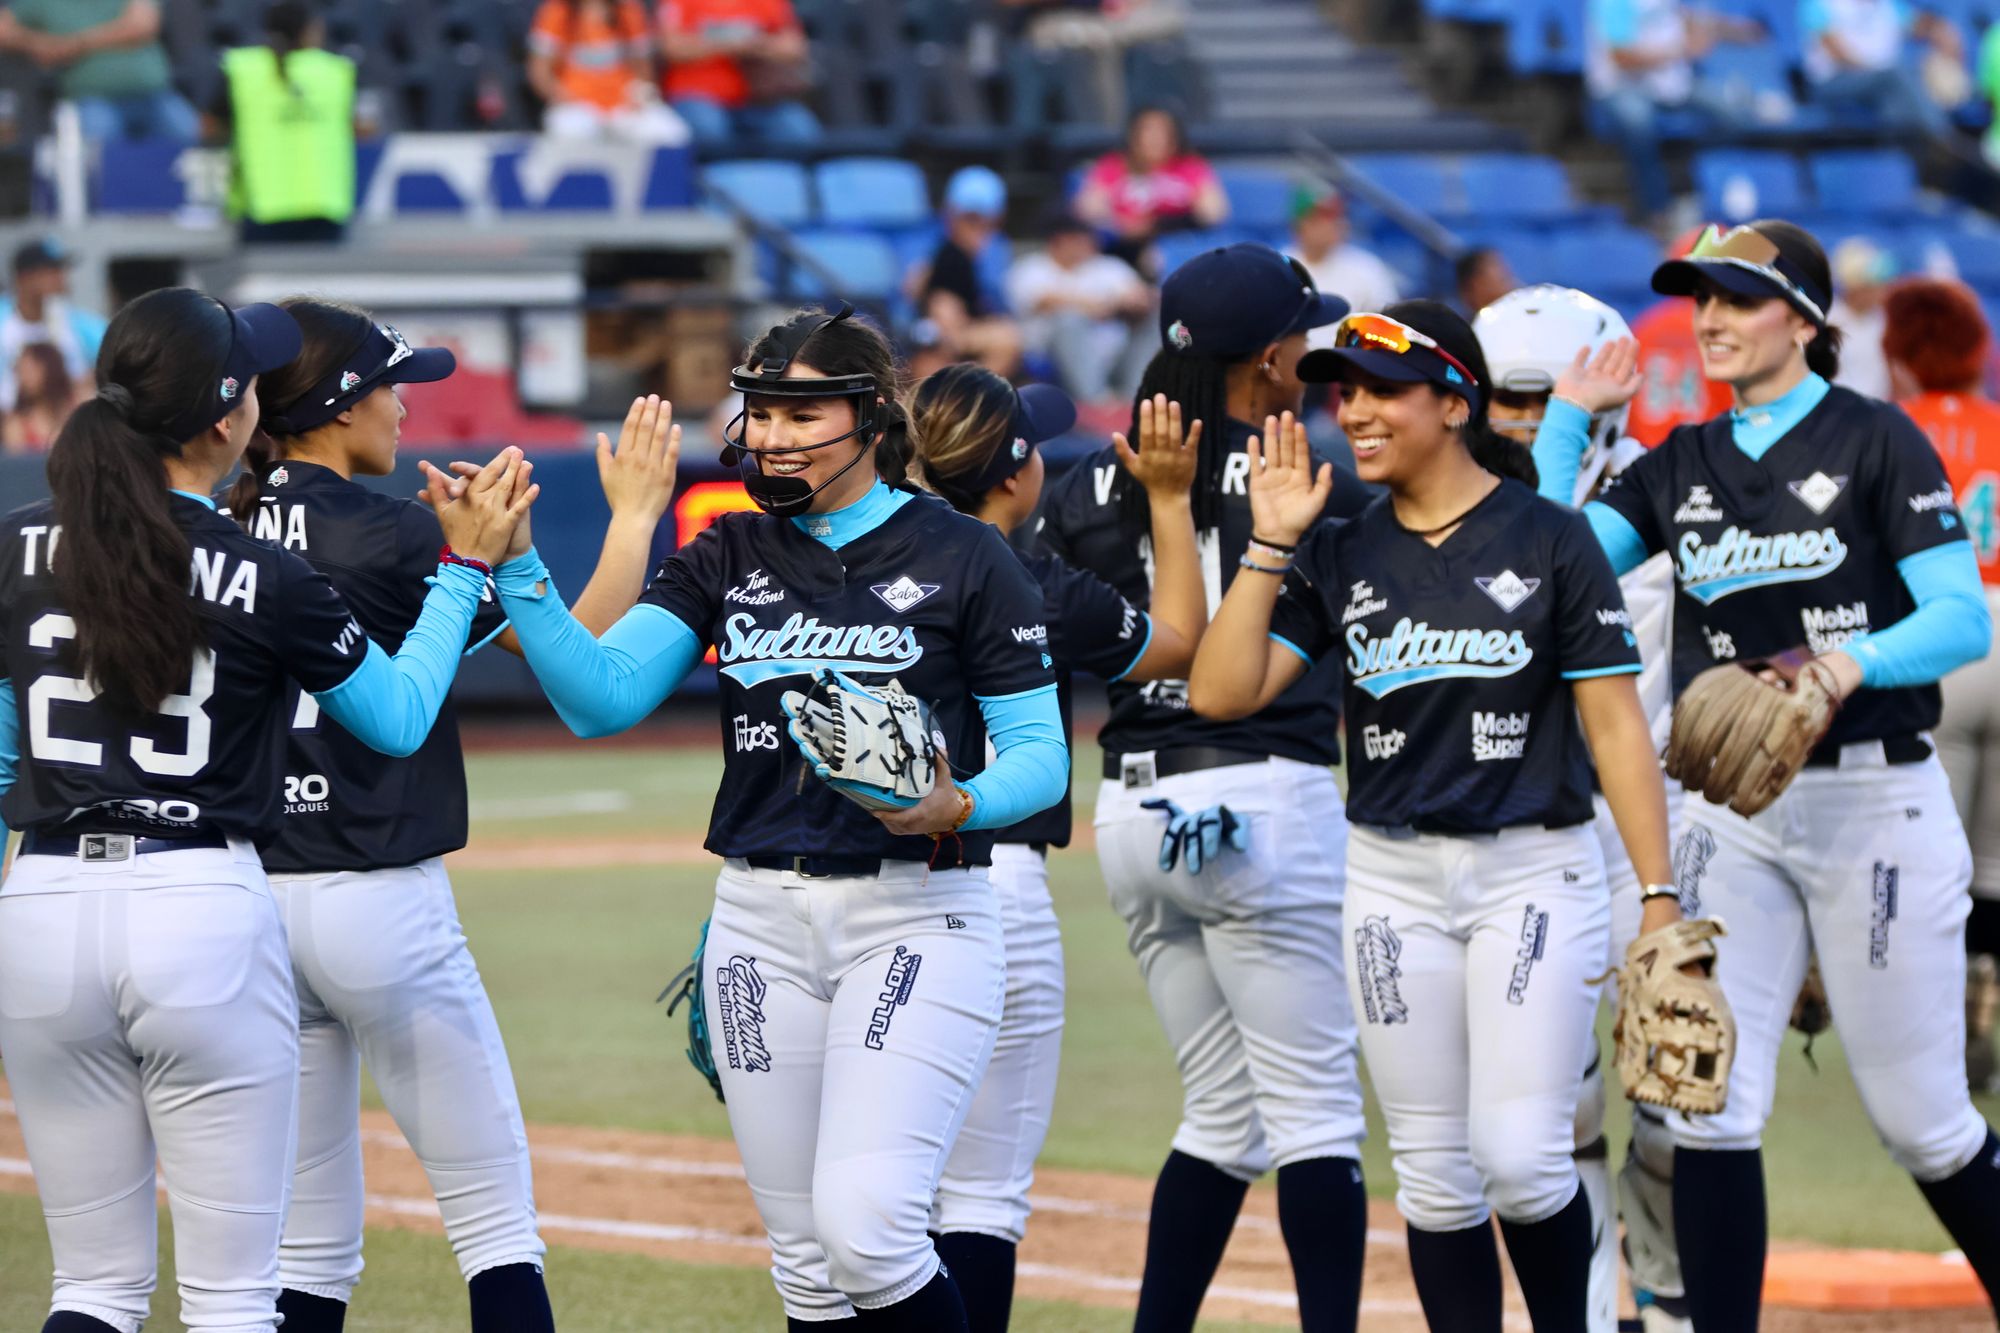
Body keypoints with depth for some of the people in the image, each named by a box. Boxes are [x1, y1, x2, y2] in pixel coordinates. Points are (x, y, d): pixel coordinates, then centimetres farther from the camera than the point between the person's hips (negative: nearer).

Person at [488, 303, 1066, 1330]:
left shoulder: (961, 557, -2)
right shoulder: (730, 558, 10)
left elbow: (1039, 754, -3)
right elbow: (600, 696, -3)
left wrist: (960, 805, -24)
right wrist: (517, 570, -17)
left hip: (917, 917, -5)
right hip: (761, 922, 5)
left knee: (863, 1219, -21)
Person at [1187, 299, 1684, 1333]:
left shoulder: (1549, 539, -3)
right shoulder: (1337, 556, 7)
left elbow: (1614, 721, -5)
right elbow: (1220, 692, -2)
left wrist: (1659, 895, -10)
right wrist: (1270, 543, -5)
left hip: (1536, 870, -4)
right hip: (1393, 882, 4)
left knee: (1521, 1159, -13)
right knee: (1435, 1173, 4)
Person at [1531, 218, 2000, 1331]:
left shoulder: (1876, 440, -4)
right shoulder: (1680, 465, 11)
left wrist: (1855, 662, -29)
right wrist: (1570, 417, 3)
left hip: (1874, 800, -4)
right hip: (1730, 810, 5)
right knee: (1709, 1106, -4)